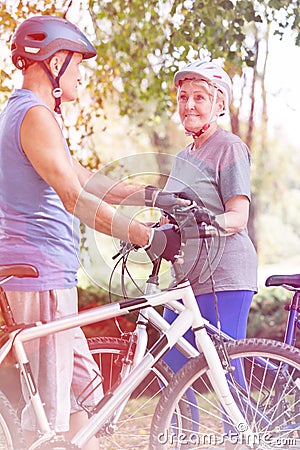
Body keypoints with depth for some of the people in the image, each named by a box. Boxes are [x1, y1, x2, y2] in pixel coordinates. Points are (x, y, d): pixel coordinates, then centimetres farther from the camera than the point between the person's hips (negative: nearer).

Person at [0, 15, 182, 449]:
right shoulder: (35, 116, -15)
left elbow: (84, 180, 21)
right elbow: (76, 199, -23)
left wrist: (151, 195, 16)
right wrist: (149, 237, -23)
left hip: (46, 272, 11)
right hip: (41, 272, -11)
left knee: (81, 376, 17)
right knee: (50, 396, -6)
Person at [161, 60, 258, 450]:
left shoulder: (230, 147, -4)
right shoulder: (184, 156, 21)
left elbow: (238, 216, -13)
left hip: (224, 275, -8)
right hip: (187, 275, 8)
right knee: (171, 369, 6)